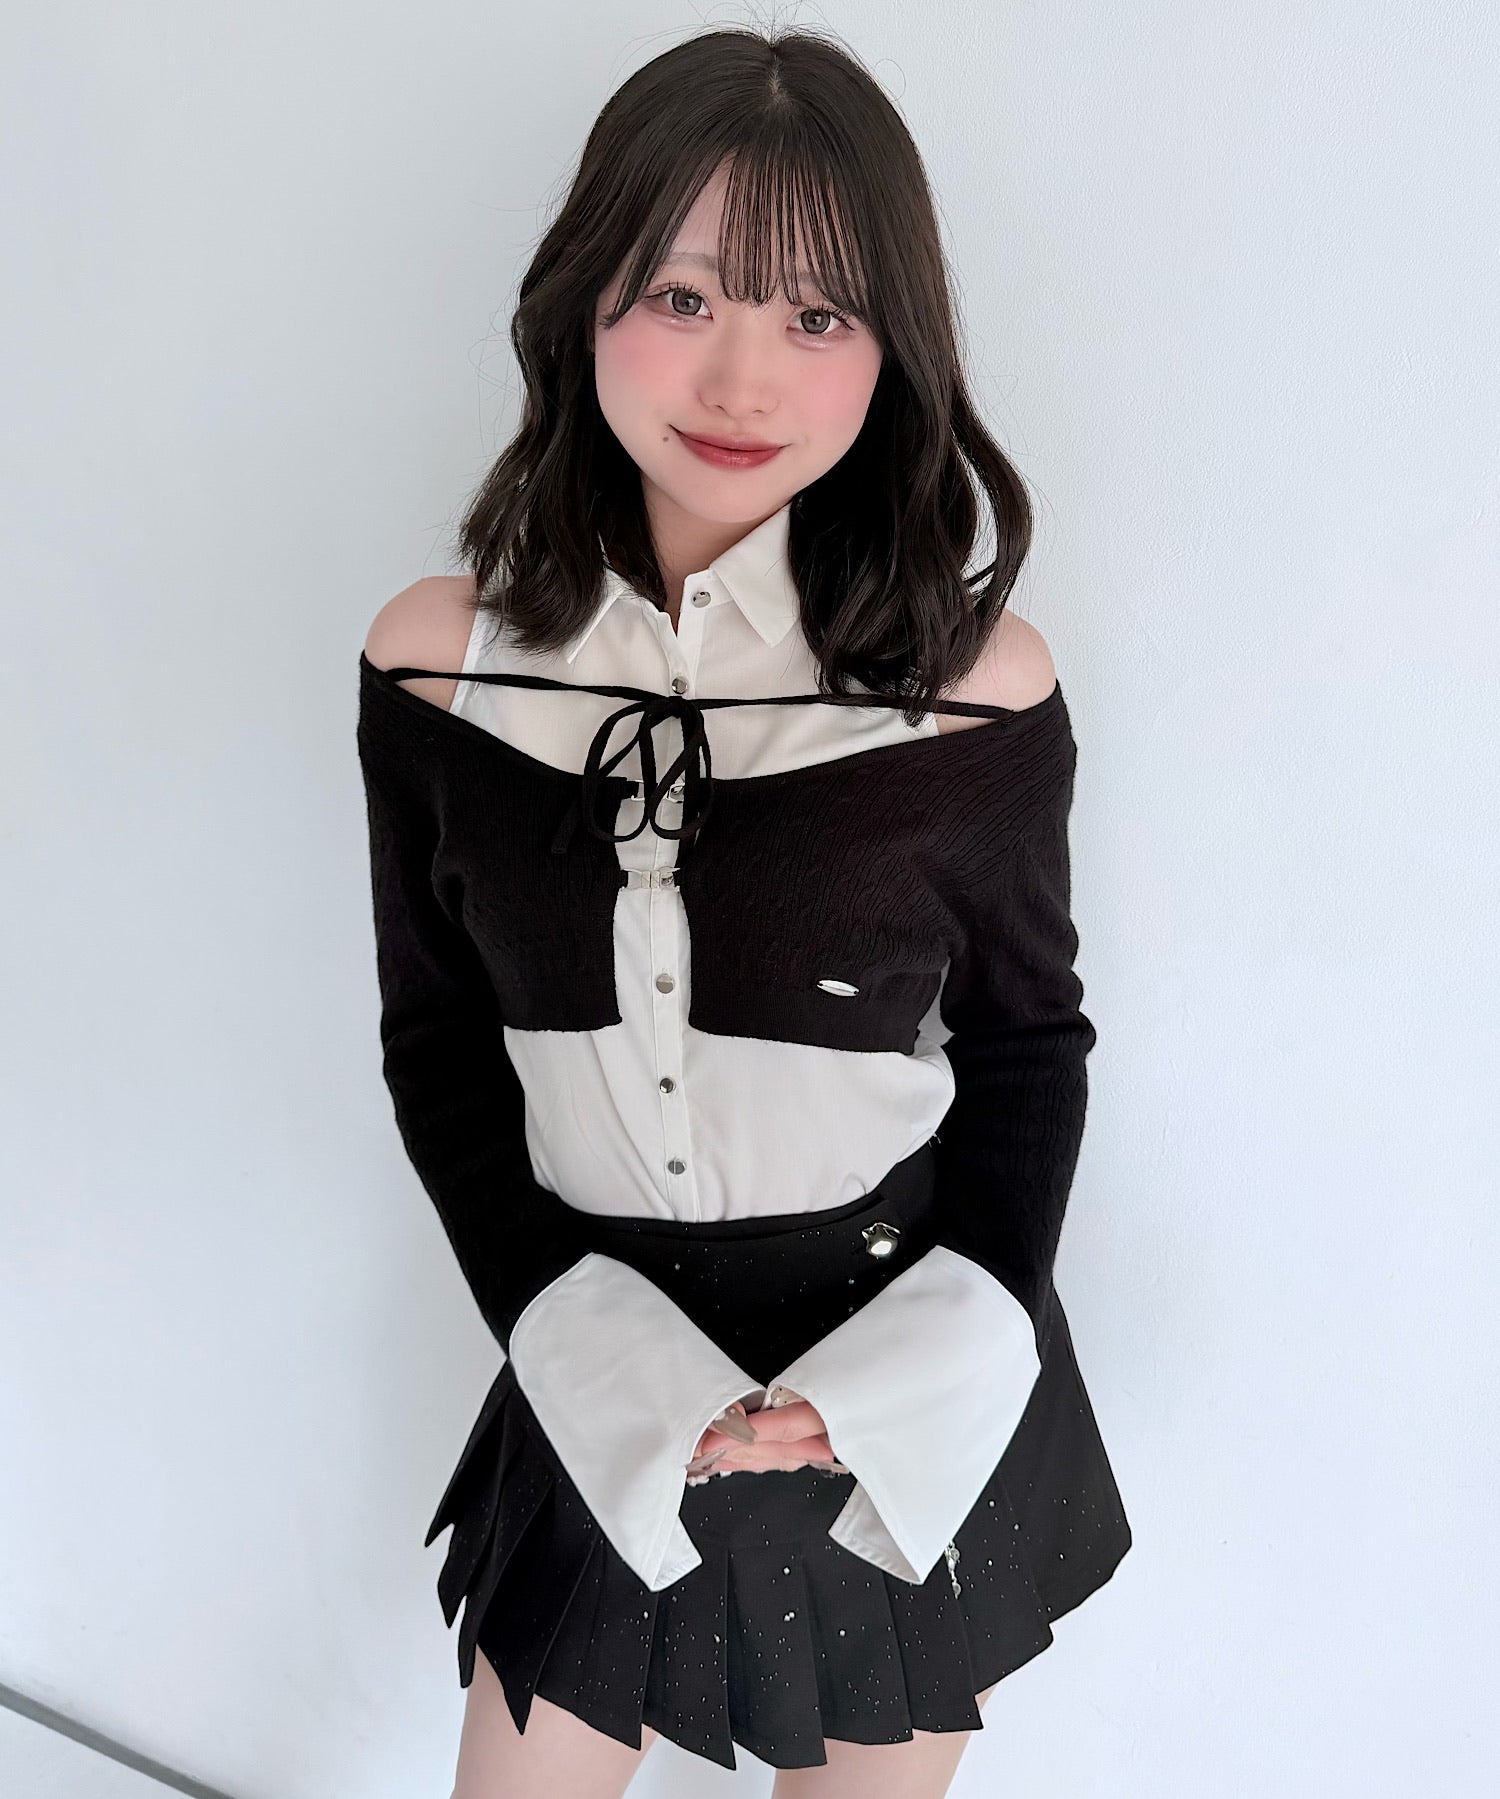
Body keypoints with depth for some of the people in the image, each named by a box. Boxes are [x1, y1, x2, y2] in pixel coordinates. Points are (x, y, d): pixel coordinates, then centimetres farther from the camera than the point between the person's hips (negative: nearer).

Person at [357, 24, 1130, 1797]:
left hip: (921, 1396, -1)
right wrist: (603, 1361, -10)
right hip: (600, 1383, 2)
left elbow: (1030, 1039, -2)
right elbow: (435, 1041, -1)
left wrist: (909, 1376, -11)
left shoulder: (980, 678, -13)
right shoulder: (437, 657, -8)